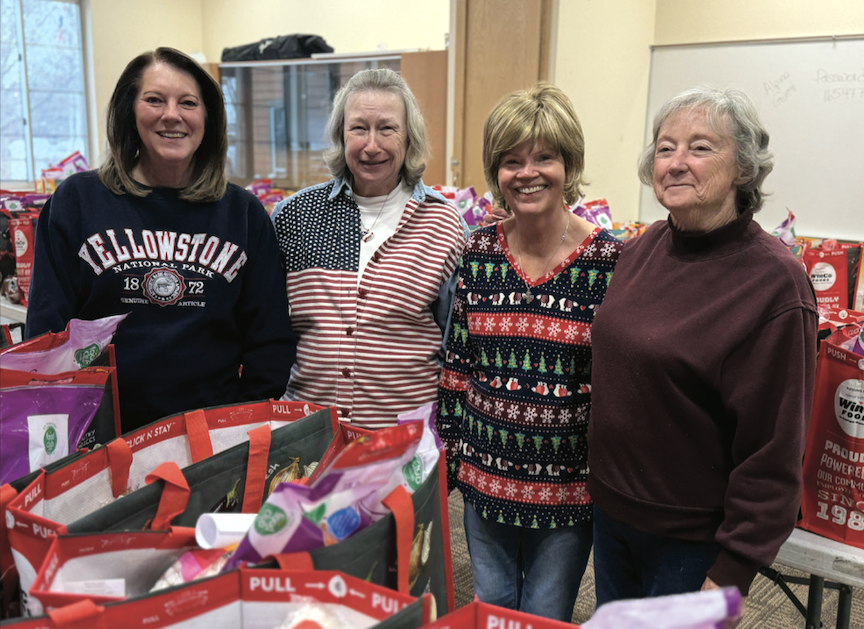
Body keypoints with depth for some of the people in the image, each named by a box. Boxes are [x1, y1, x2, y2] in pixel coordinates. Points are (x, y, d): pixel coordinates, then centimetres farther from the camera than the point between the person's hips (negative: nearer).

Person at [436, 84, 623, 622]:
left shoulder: (610, 261, -11)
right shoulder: (477, 252, -2)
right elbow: (456, 364, 4)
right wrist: (448, 455, 5)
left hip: (567, 485, -3)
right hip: (485, 476, 3)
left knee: (547, 616, 16)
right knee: (489, 607, 21)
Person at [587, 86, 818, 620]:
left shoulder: (775, 283, -19)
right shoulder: (643, 249, -1)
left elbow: (774, 451, -18)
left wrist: (733, 572, -16)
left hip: (691, 540, -6)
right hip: (610, 510, 6)